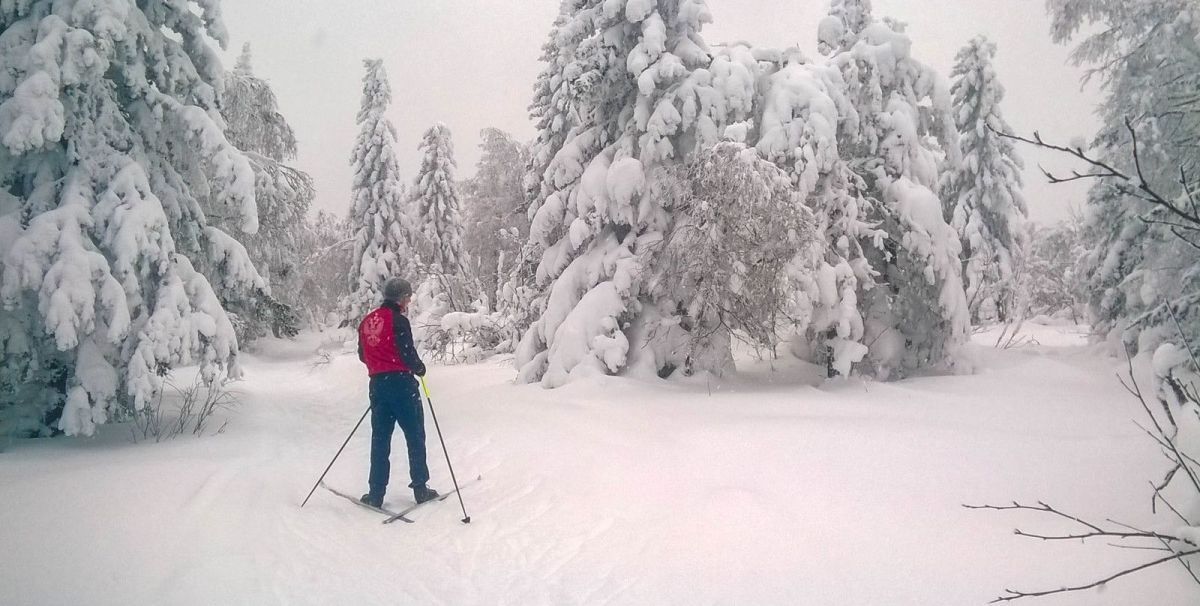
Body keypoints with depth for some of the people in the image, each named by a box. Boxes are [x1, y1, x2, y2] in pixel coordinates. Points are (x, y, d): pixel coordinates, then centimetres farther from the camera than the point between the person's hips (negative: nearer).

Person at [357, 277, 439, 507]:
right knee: (415, 437, 6)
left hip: (377, 384, 6)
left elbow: (362, 355, 17)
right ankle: (420, 488, 9)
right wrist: (420, 368, 3)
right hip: (401, 383, -6)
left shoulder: (367, 321, 10)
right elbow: (407, 353, -16)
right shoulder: (398, 320, -12)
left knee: (380, 438, 11)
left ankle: (376, 494, 11)